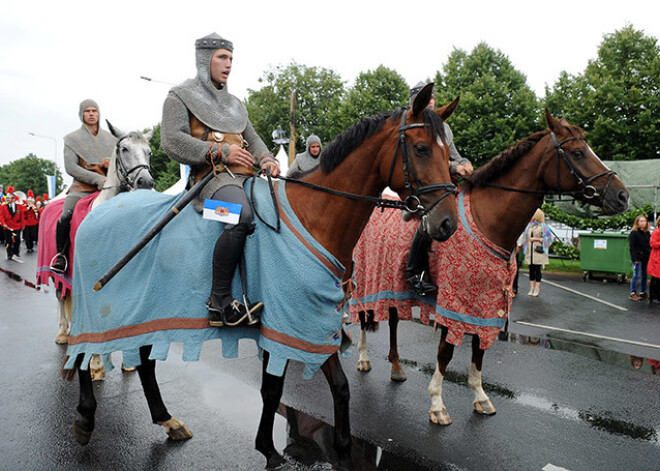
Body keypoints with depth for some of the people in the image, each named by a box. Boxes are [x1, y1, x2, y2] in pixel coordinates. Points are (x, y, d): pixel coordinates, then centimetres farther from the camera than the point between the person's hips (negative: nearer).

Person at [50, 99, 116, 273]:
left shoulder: (110, 138, 17)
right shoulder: (73, 139, 8)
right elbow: (70, 167, -4)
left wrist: (111, 163, -6)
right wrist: (98, 179, -16)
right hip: (82, 187, -2)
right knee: (65, 216, -28)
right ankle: (61, 254, -5)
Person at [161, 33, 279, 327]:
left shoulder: (235, 103, 30)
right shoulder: (180, 97, 9)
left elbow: (252, 138, 26)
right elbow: (172, 142, -5)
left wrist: (266, 159, 2)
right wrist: (221, 152, -13)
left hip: (246, 175, 8)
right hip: (212, 175, -7)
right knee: (242, 217, -36)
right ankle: (219, 301, -29)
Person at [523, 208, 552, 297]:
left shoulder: (543, 226, -1)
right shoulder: (529, 226, 15)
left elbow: (548, 238, -6)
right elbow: (526, 237, 23)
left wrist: (537, 239, -10)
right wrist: (526, 249, 14)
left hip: (538, 251, -5)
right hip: (530, 251, 5)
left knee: (537, 269, -3)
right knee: (531, 269, 5)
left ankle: (537, 289, 2)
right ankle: (531, 289, 9)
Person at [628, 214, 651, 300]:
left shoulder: (647, 233, 12)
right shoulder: (634, 233, -7)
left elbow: (649, 245, 16)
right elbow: (632, 247, -11)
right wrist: (635, 258, -16)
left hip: (646, 258, 6)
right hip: (638, 258, -6)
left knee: (644, 275, 10)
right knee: (636, 275, -3)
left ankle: (643, 292, 21)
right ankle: (632, 293, 5)